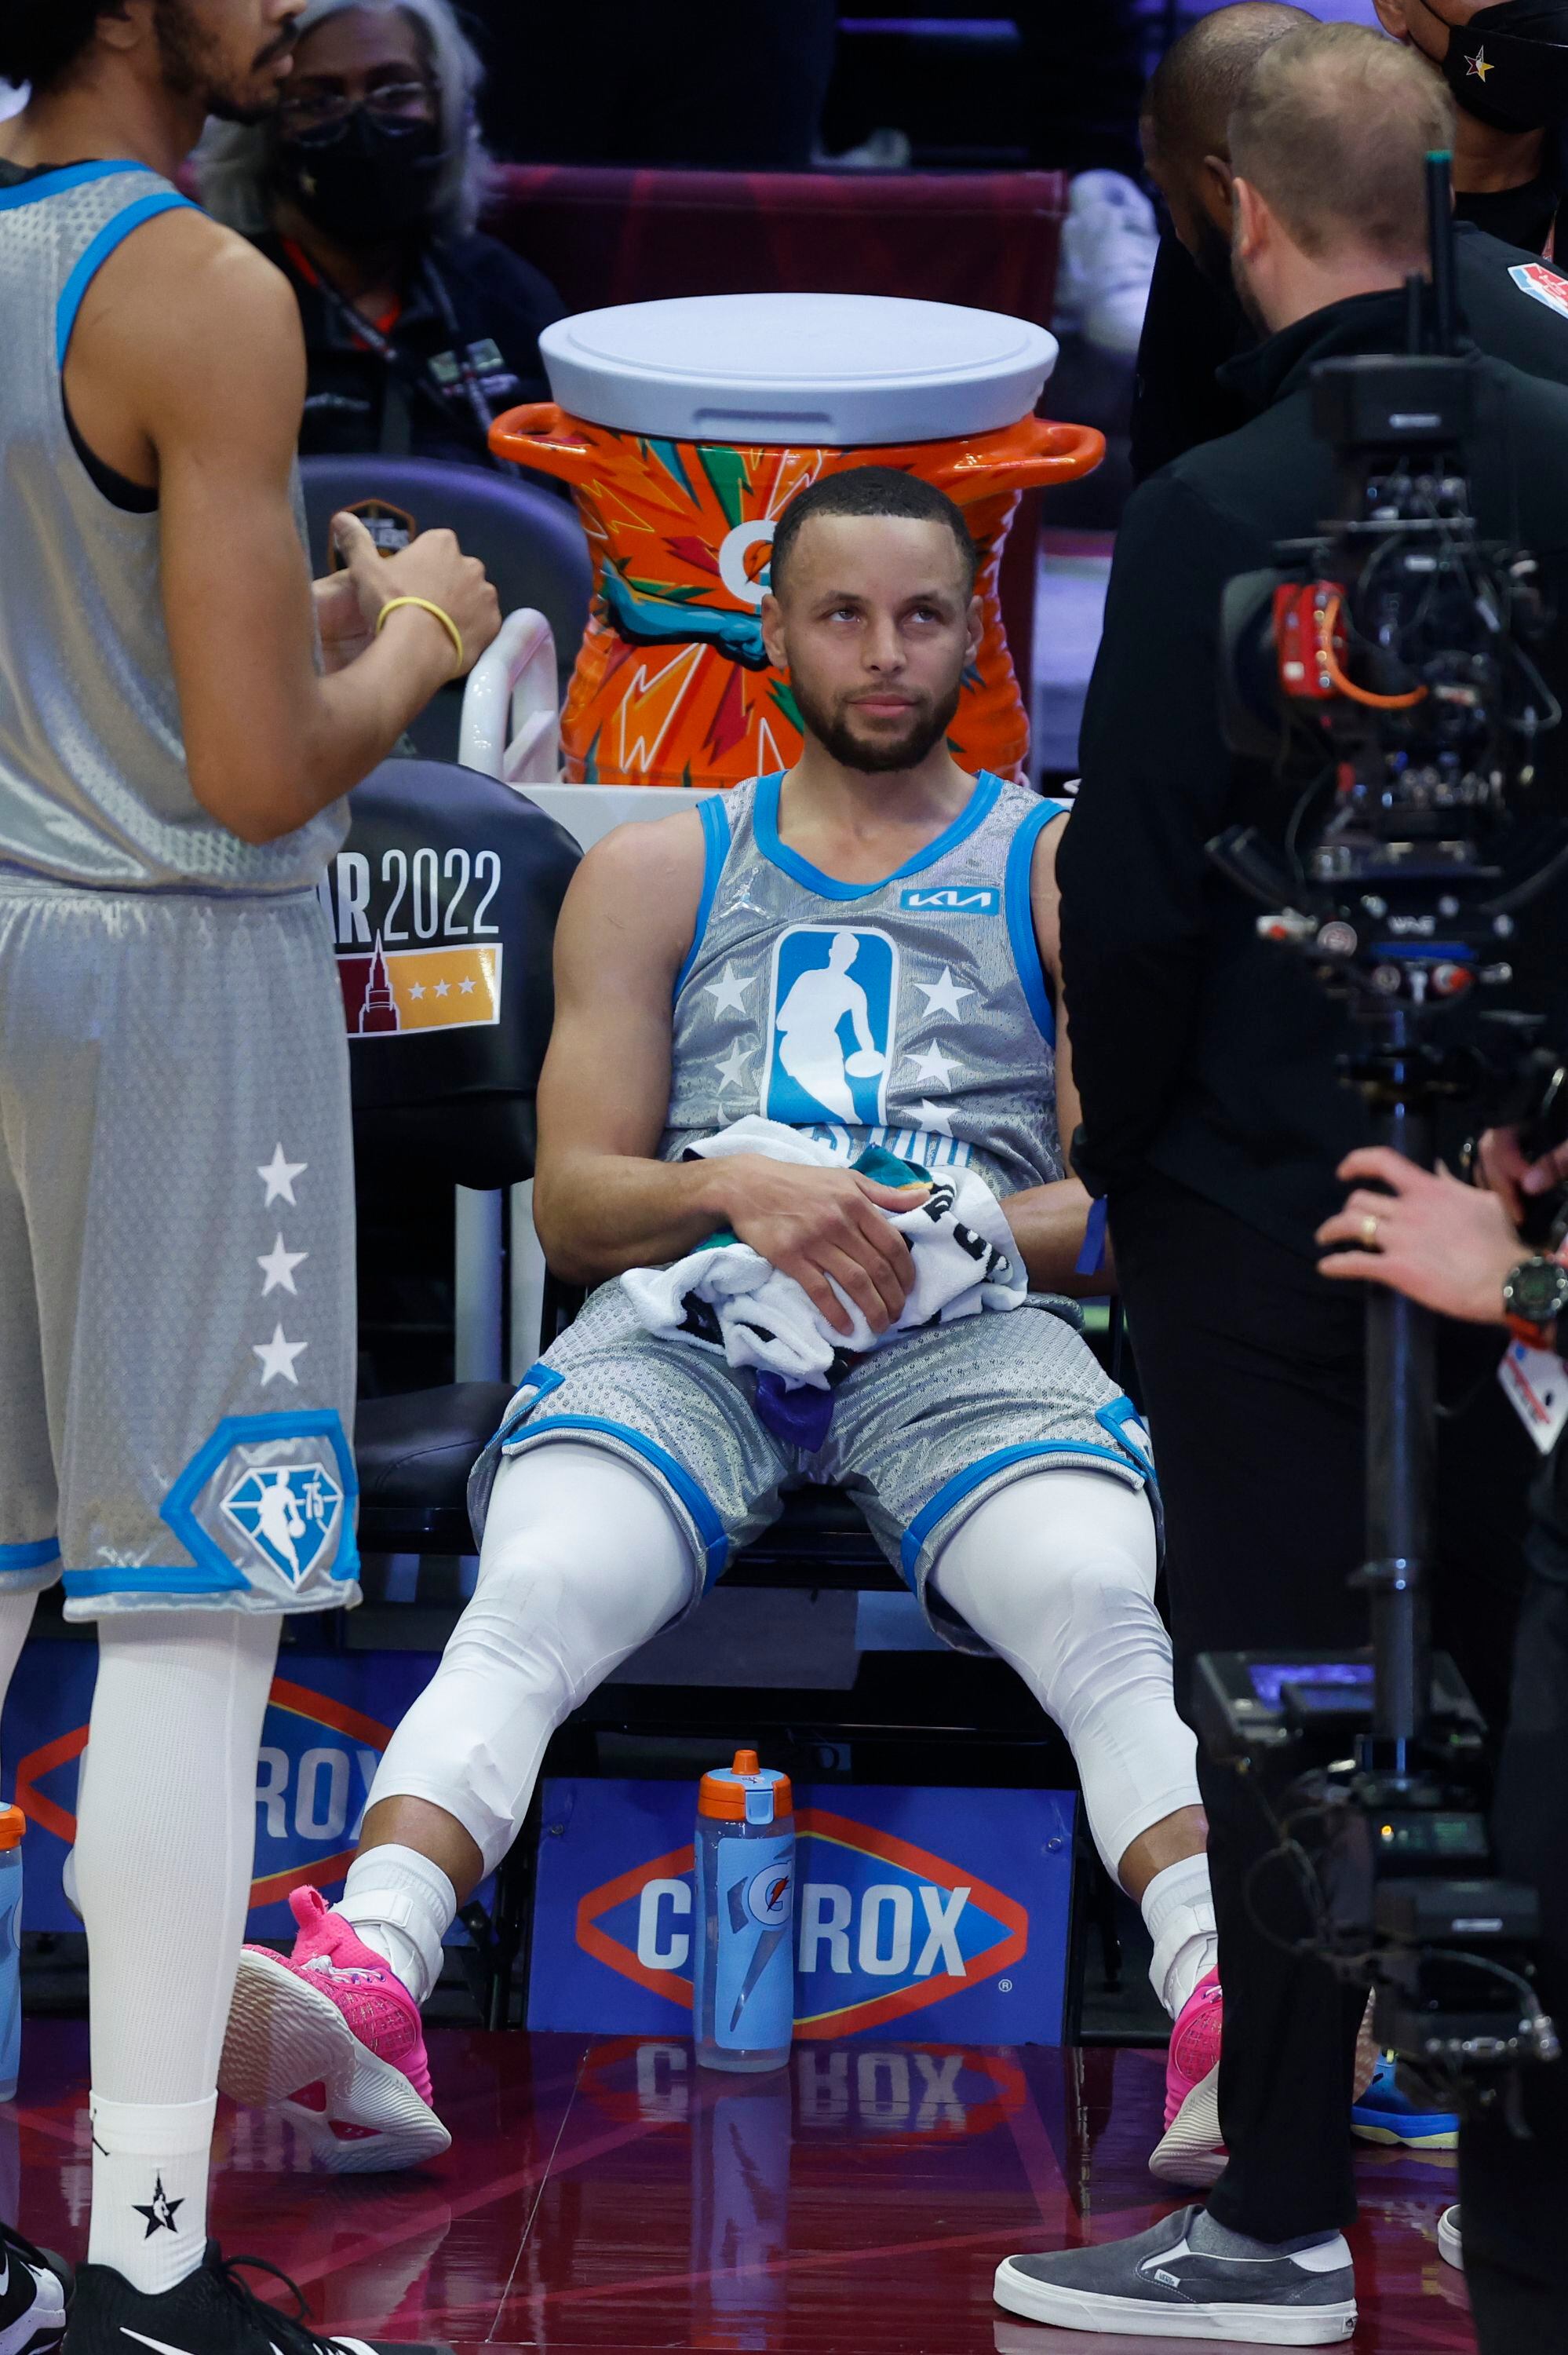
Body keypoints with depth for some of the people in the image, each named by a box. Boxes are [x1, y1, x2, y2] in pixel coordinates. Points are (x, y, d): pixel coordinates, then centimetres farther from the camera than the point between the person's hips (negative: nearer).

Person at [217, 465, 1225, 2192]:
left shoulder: (1063, 871, 19)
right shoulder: (654, 875, 22)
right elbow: (574, 1201, 14)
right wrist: (742, 1193, -9)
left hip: (972, 1331, -1)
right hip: (686, 1320, 1)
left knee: (1102, 1614, -33)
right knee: (529, 1609, -30)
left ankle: (1232, 2024, -52)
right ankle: (360, 2001, -50)